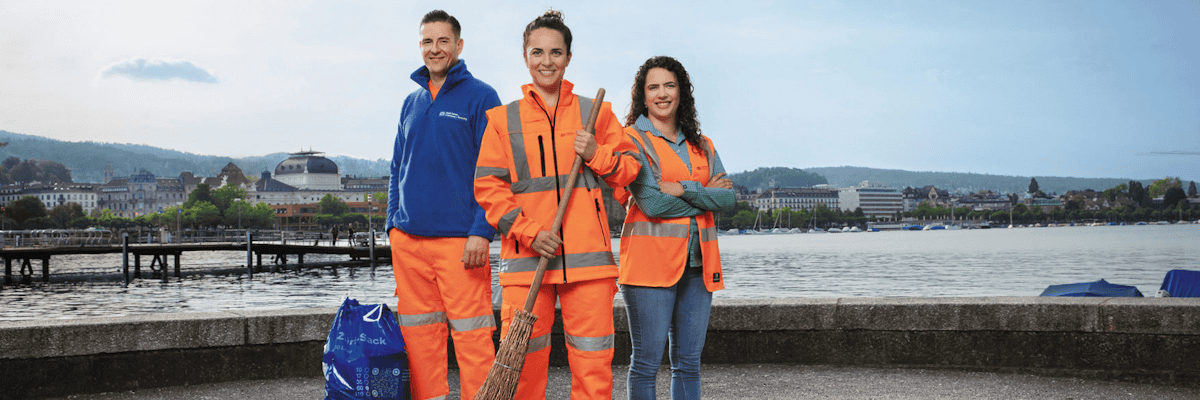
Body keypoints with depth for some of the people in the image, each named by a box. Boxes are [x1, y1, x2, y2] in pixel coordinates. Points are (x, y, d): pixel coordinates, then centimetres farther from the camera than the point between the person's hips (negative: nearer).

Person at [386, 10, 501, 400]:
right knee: (419, 337, 9)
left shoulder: (481, 97, -1)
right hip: (407, 239, 6)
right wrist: (392, 224, 12)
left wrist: (482, 232, -14)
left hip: (459, 239, -5)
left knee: (471, 338, -5)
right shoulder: (411, 102, 17)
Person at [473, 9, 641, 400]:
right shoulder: (503, 119, 10)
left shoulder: (595, 113, 13)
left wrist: (596, 154, -6)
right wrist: (528, 232, -9)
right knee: (522, 359, -1)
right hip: (525, 255, 0)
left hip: (587, 255, 1)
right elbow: (488, 187, 4)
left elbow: (628, 168, 14)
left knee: (593, 360, 0)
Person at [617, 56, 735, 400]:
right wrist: (705, 192, -2)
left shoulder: (701, 145, 16)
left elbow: (728, 199, 3)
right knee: (647, 361, -3)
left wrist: (683, 190, -11)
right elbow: (652, 203, -13)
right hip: (651, 262, -5)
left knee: (689, 362, 8)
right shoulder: (633, 139, -1)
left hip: (698, 265, 5)